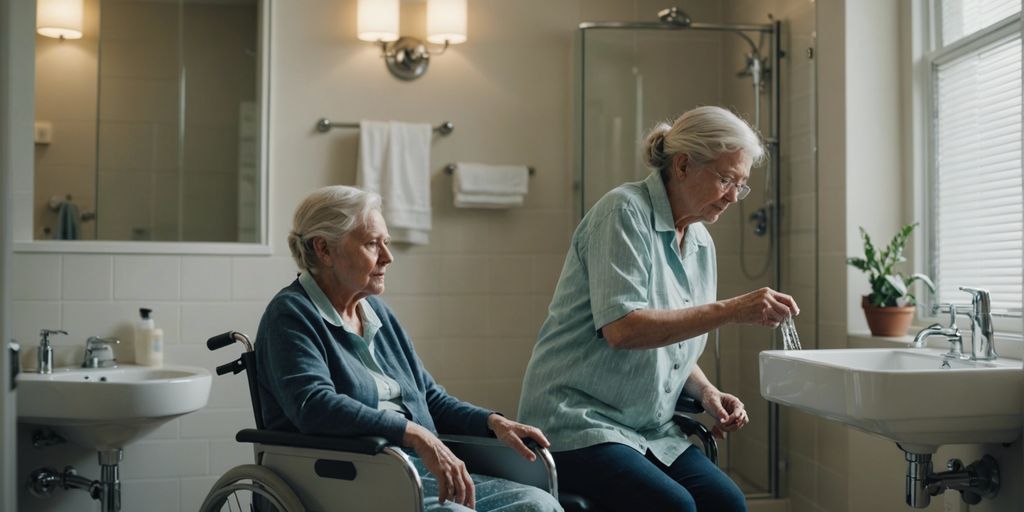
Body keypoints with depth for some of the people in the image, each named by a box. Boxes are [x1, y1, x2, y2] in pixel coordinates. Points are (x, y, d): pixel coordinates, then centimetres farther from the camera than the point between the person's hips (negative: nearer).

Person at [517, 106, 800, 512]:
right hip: (577, 421, -7)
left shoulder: (701, 244, 12)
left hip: (649, 429, 7)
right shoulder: (625, 212, -12)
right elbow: (622, 329, -25)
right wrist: (731, 310, -25)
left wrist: (706, 393, 2)